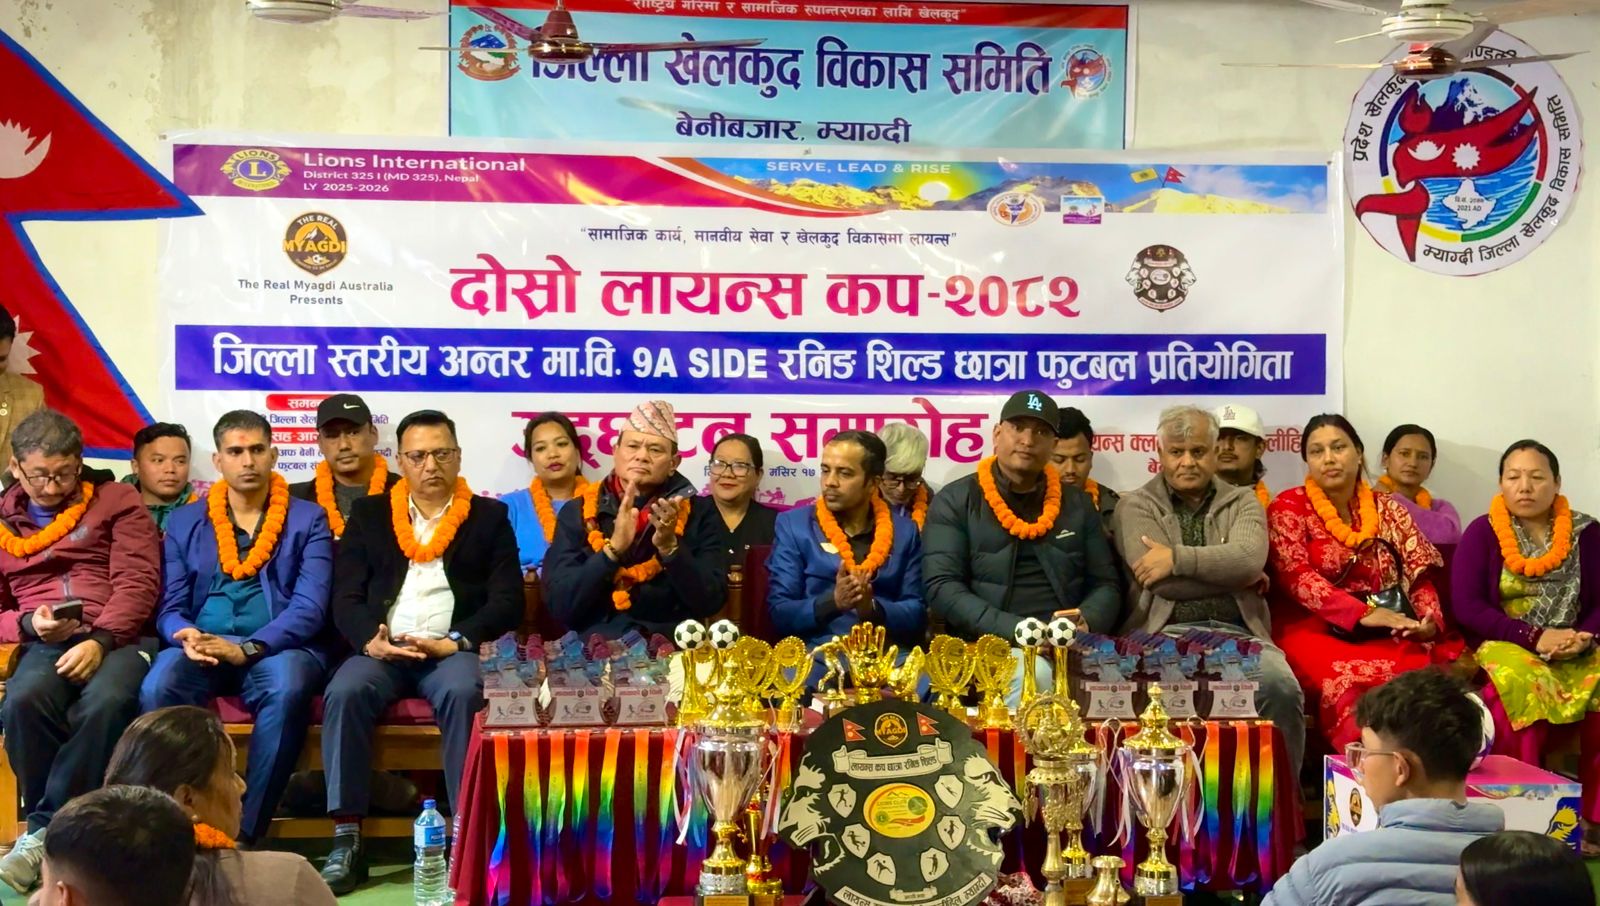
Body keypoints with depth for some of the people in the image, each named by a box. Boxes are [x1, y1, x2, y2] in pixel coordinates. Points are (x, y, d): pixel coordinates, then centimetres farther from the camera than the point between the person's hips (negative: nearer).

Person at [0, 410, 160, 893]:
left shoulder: (116, 500, 12)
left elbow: (137, 582, 0)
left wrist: (100, 640, -17)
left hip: (118, 638, -2)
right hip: (46, 644, 2)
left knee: (107, 702, -37)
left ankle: (45, 829, -22)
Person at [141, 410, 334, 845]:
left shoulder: (308, 519, 8)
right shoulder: (185, 522, 16)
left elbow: (310, 608, -3)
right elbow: (170, 608, 9)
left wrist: (247, 648, -19)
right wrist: (187, 636, -16)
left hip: (277, 648, -2)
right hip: (202, 647, 2)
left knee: (287, 690, -36)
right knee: (158, 688, -31)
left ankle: (247, 832, -27)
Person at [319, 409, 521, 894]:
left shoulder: (489, 516, 12)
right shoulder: (368, 514, 16)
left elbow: (508, 600, 2)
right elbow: (346, 597, 8)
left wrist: (455, 641, -13)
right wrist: (370, 639, -14)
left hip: (453, 650, -1)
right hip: (382, 650, 2)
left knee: (463, 692, -35)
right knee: (345, 691, -30)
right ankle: (347, 841, -26)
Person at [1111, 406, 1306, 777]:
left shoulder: (1242, 502, 17)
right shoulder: (1136, 506, 10)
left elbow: (1250, 558, -6)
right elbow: (1160, 581, -6)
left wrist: (1177, 558, -10)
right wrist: (1235, 576, 1)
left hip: (1238, 632, 2)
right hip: (1166, 633, -2)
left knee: (1282, 689, -28)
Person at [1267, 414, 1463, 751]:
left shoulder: (1388, 510, 14)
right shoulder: (1289, 508, 2)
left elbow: (1419, 576, 10)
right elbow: (1296, 576, -11)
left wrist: (1430, 621, -13)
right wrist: (1362, 613, -24)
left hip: (1385, 634, 4)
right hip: (1313, 631, -4)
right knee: (1351, 681, -38)